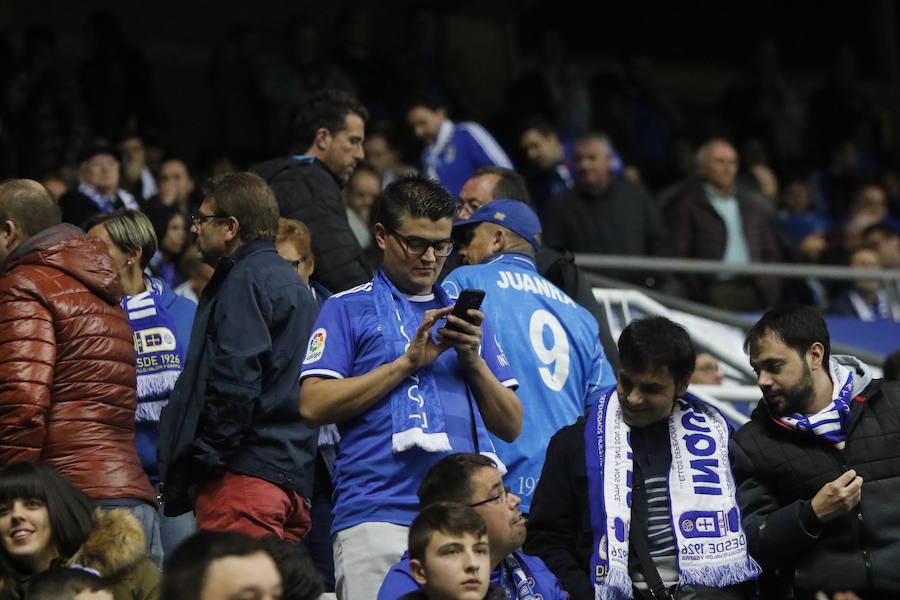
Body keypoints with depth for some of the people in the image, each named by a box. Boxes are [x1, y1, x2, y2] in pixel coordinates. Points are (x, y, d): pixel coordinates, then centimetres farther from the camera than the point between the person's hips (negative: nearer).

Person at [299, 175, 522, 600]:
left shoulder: (465, 314, 23)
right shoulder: (347, 309, 11)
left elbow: (511, 426, 18)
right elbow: (313, 406, -4)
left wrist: (473, 359, 1)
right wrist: (408, 362, -6)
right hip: (378, 514, -4)